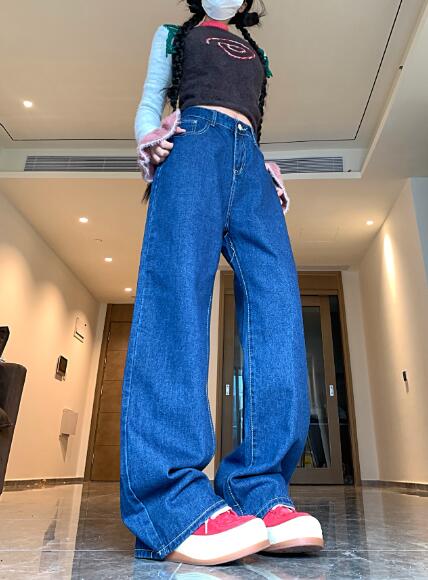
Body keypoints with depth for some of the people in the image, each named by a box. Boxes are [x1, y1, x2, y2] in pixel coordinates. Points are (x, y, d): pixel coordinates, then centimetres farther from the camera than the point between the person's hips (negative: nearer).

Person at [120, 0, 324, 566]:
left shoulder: (255, 52, 41)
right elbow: (150, 104, 22)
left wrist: (271, 178, 12)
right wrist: (151, 141, -2)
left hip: (250, 162, 4)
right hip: (195, 139, -3)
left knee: (277, 299, -23)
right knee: (177, 290, -28)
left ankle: (260, 493, -26)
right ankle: (174, 503, -35)